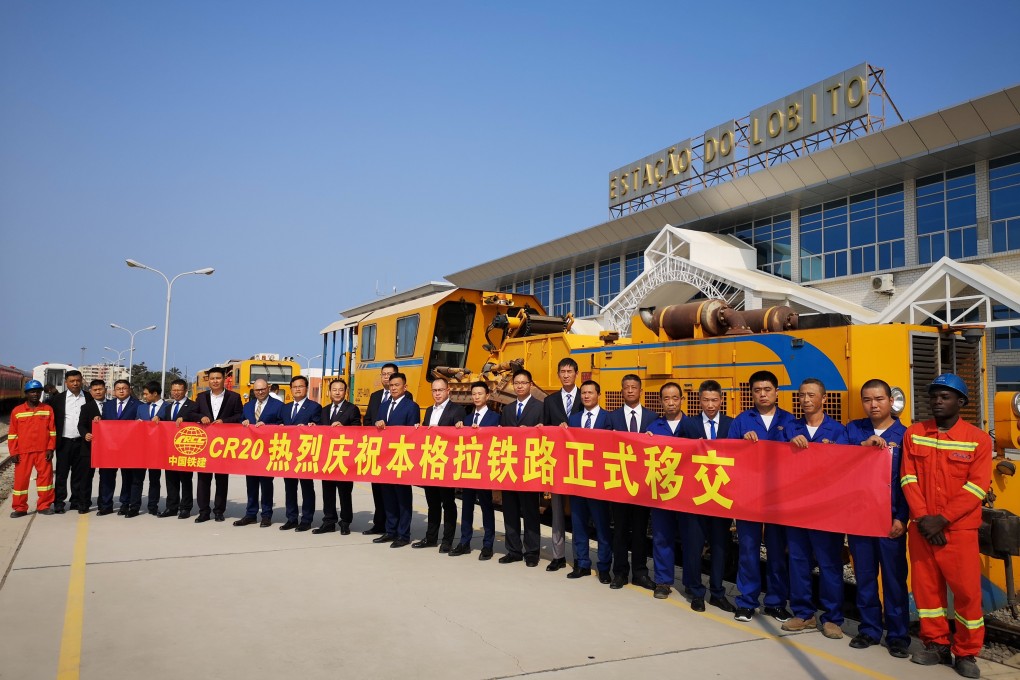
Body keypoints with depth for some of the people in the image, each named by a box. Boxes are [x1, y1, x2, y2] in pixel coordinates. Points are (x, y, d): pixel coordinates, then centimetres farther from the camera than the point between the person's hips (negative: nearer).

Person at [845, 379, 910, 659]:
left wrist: (902, 518, -9)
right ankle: (869, 629, 22)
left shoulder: (904, 434, -1)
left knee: (894, 577, 4)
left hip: (890, 517, -2)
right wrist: (863, 446, -18)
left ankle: (898, 635, 16)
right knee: (864, 575, 10)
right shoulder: (853, 430, 7)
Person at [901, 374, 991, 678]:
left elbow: (977, 487, -9)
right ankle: (936, 644, 25)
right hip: (921, 528, 3)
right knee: (925, 587, 9)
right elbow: (908, 478, 0)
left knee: (967, 591, 1)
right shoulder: (913, 434, 4)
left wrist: (942, 519, -16)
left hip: (959, 530, -2)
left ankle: (966, 653, 17)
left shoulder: (978, 439, -3)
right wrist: (923, 518, -11)